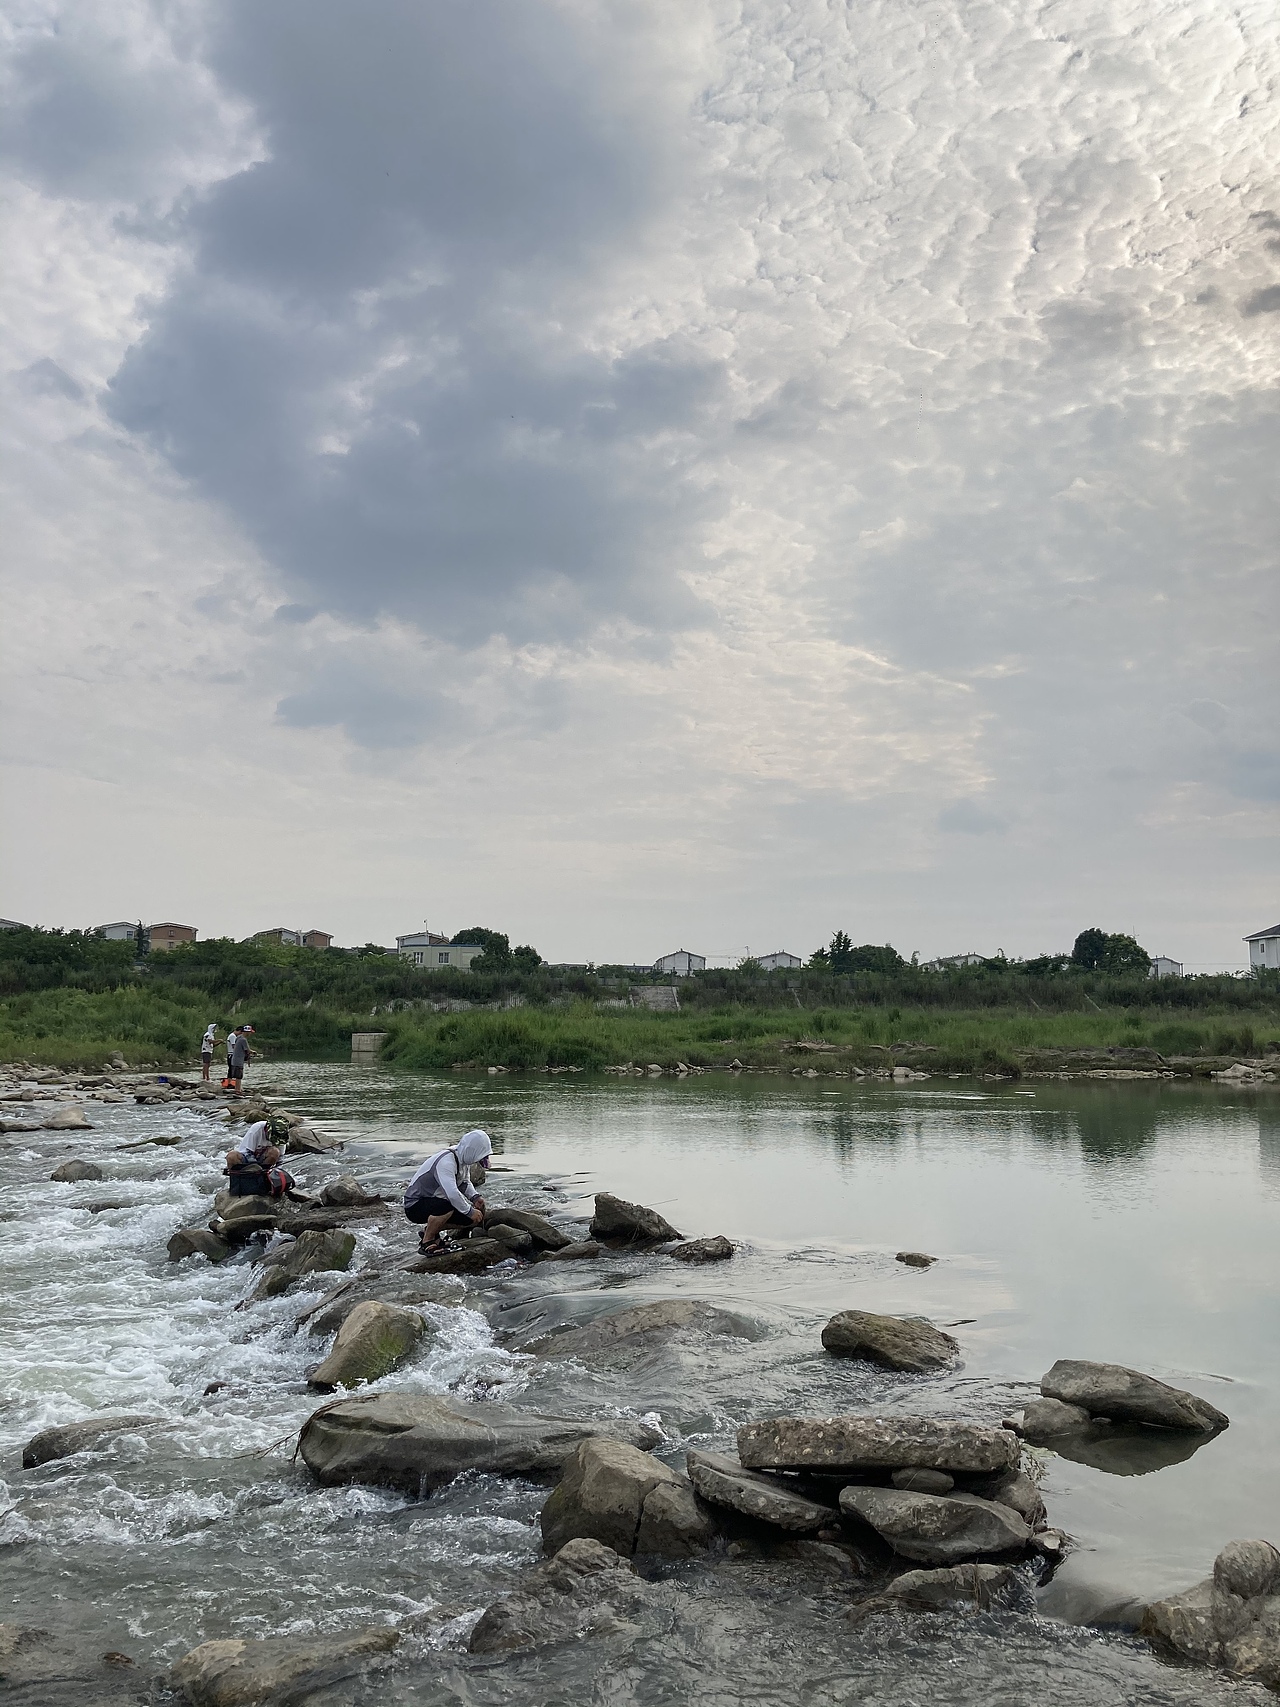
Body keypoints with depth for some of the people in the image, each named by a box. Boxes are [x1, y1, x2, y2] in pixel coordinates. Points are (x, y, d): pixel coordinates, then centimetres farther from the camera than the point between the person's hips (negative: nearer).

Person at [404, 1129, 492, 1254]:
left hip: (436, 1200, 9)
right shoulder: (446, 1162, -32)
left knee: (473, 1219, 0)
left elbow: (465, 1183, 12)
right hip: (415, 1205, -9)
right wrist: (470, 1211, -29)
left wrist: (475, 1197, -8)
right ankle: (426, 1243, -14)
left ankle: (431, 1230, 15)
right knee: (447, 1206, -38)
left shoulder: (464, 1158, -3)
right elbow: (452, 1193, -42)